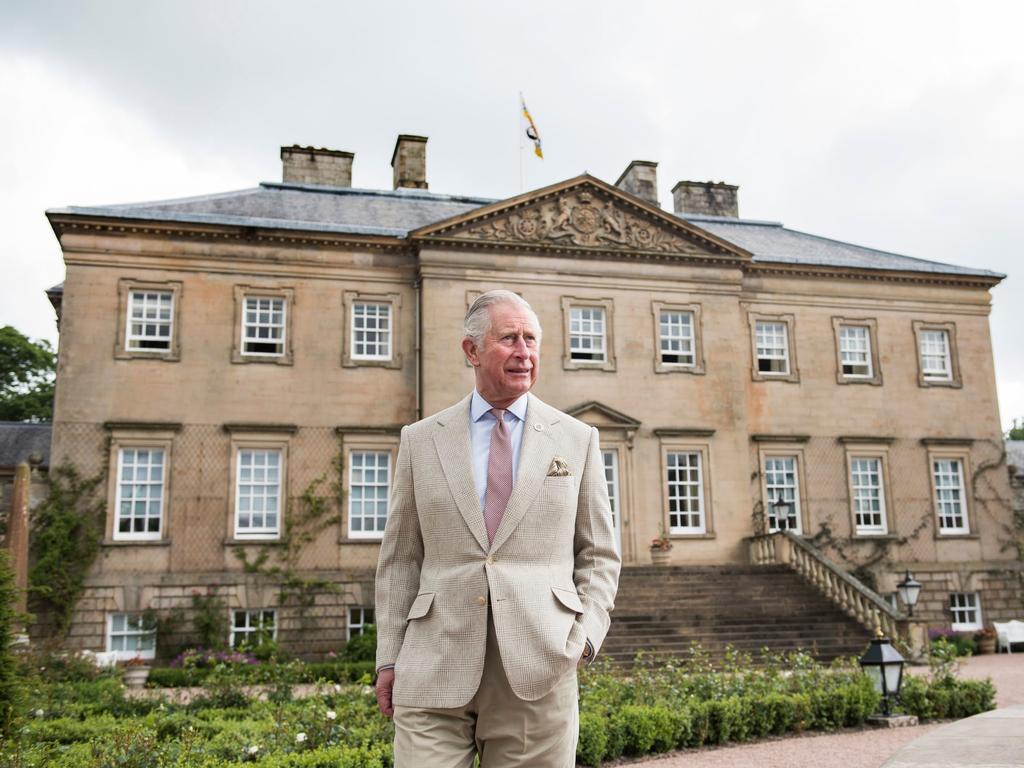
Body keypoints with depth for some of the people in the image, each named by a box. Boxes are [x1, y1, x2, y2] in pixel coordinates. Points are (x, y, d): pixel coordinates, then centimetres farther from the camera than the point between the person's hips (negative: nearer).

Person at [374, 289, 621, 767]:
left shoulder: (577, 440, 8)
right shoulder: (421, 440, 8)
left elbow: (599, 556, 10)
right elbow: (400, 559, 10)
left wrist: (585, 638, -3)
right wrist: (388, 657, 6)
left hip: (538, 669, 0)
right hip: (434, 672, 0)